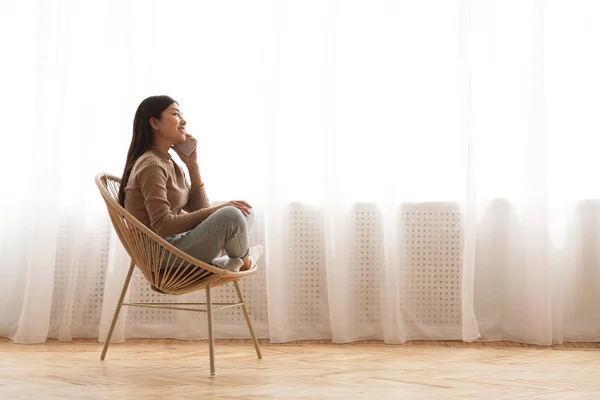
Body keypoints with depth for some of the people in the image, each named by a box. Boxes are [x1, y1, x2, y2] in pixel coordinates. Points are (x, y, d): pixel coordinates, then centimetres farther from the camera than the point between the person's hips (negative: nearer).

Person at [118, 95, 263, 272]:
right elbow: (163, 226, -23)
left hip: (177, 243, 10)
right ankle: (243, 260, 4)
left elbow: (198, 208, 11)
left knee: (244, 211, 11)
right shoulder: (151, 165, -15)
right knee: (231, 216, -27)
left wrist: (192, 164, 2)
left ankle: (229, 260, -11)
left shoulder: (169, 163, 14)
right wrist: (217, 211, -21)